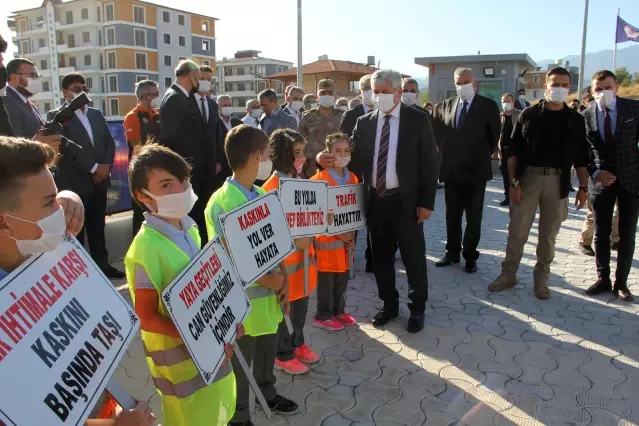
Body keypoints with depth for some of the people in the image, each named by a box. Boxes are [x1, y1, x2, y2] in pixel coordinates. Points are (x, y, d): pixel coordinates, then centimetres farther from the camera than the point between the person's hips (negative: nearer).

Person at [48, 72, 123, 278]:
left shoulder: (96, 114, 15)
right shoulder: (56, 116, -4)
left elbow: (109, 142, 11)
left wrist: (106, 165, -5)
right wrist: (94, 167, -16)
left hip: (99, 180, 6)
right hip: (74, 183, -5)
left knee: (98, 226, 13)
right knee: (75, 230, 2)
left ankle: (102, 264, 23)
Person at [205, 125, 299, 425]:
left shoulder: (262, 196, 3)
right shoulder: (222, 202, -21)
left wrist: (283, 279, -3)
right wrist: (270, 280, -17)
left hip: (268, 291, 7)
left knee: (267, 348, 26)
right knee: (240, 361, 12)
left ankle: (267, 393, 51)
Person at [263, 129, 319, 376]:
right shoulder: (270, 188, -18)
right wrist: (294, 241, -24)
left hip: (304, 252, 8)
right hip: (283, 257, -8)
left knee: (302, 302, 18)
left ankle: (297, 343, 37)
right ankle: (282, 354, 23)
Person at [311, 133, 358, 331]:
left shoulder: (353, 178, 5)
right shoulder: (319, 179, -15)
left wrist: (352, 233, 1)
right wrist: (338, 232, -15)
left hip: (348, 236, 6)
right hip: (327, 237, -6)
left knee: (343, 276, 15)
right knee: (326, 278, 4)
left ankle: (339, 310, 32)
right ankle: (322, 316, 18)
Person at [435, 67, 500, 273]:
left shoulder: (488, 106, -4)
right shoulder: (447, 104, 6)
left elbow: (494, 136, 0)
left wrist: (484, 156, 2)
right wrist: (445, 155, 5)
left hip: (475, 170, -3)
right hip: (451, 170, 4)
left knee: (473, 217, 7)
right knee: (452, 215, 12)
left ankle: (470, 256, 18)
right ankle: (452, 252, 24)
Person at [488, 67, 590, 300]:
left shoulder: (575, 120, 6)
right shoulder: (528, 114, 1)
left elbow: (581, 156, 9)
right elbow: (513, 150, -1)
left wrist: (583, 187, 3)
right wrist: (513, 181, -8)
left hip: (558, 181, 2)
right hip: (528, 178, -1)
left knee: (548, 234, 9)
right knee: (517, 231, 2)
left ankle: (541, 278, 23)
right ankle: (508, 274, 16)